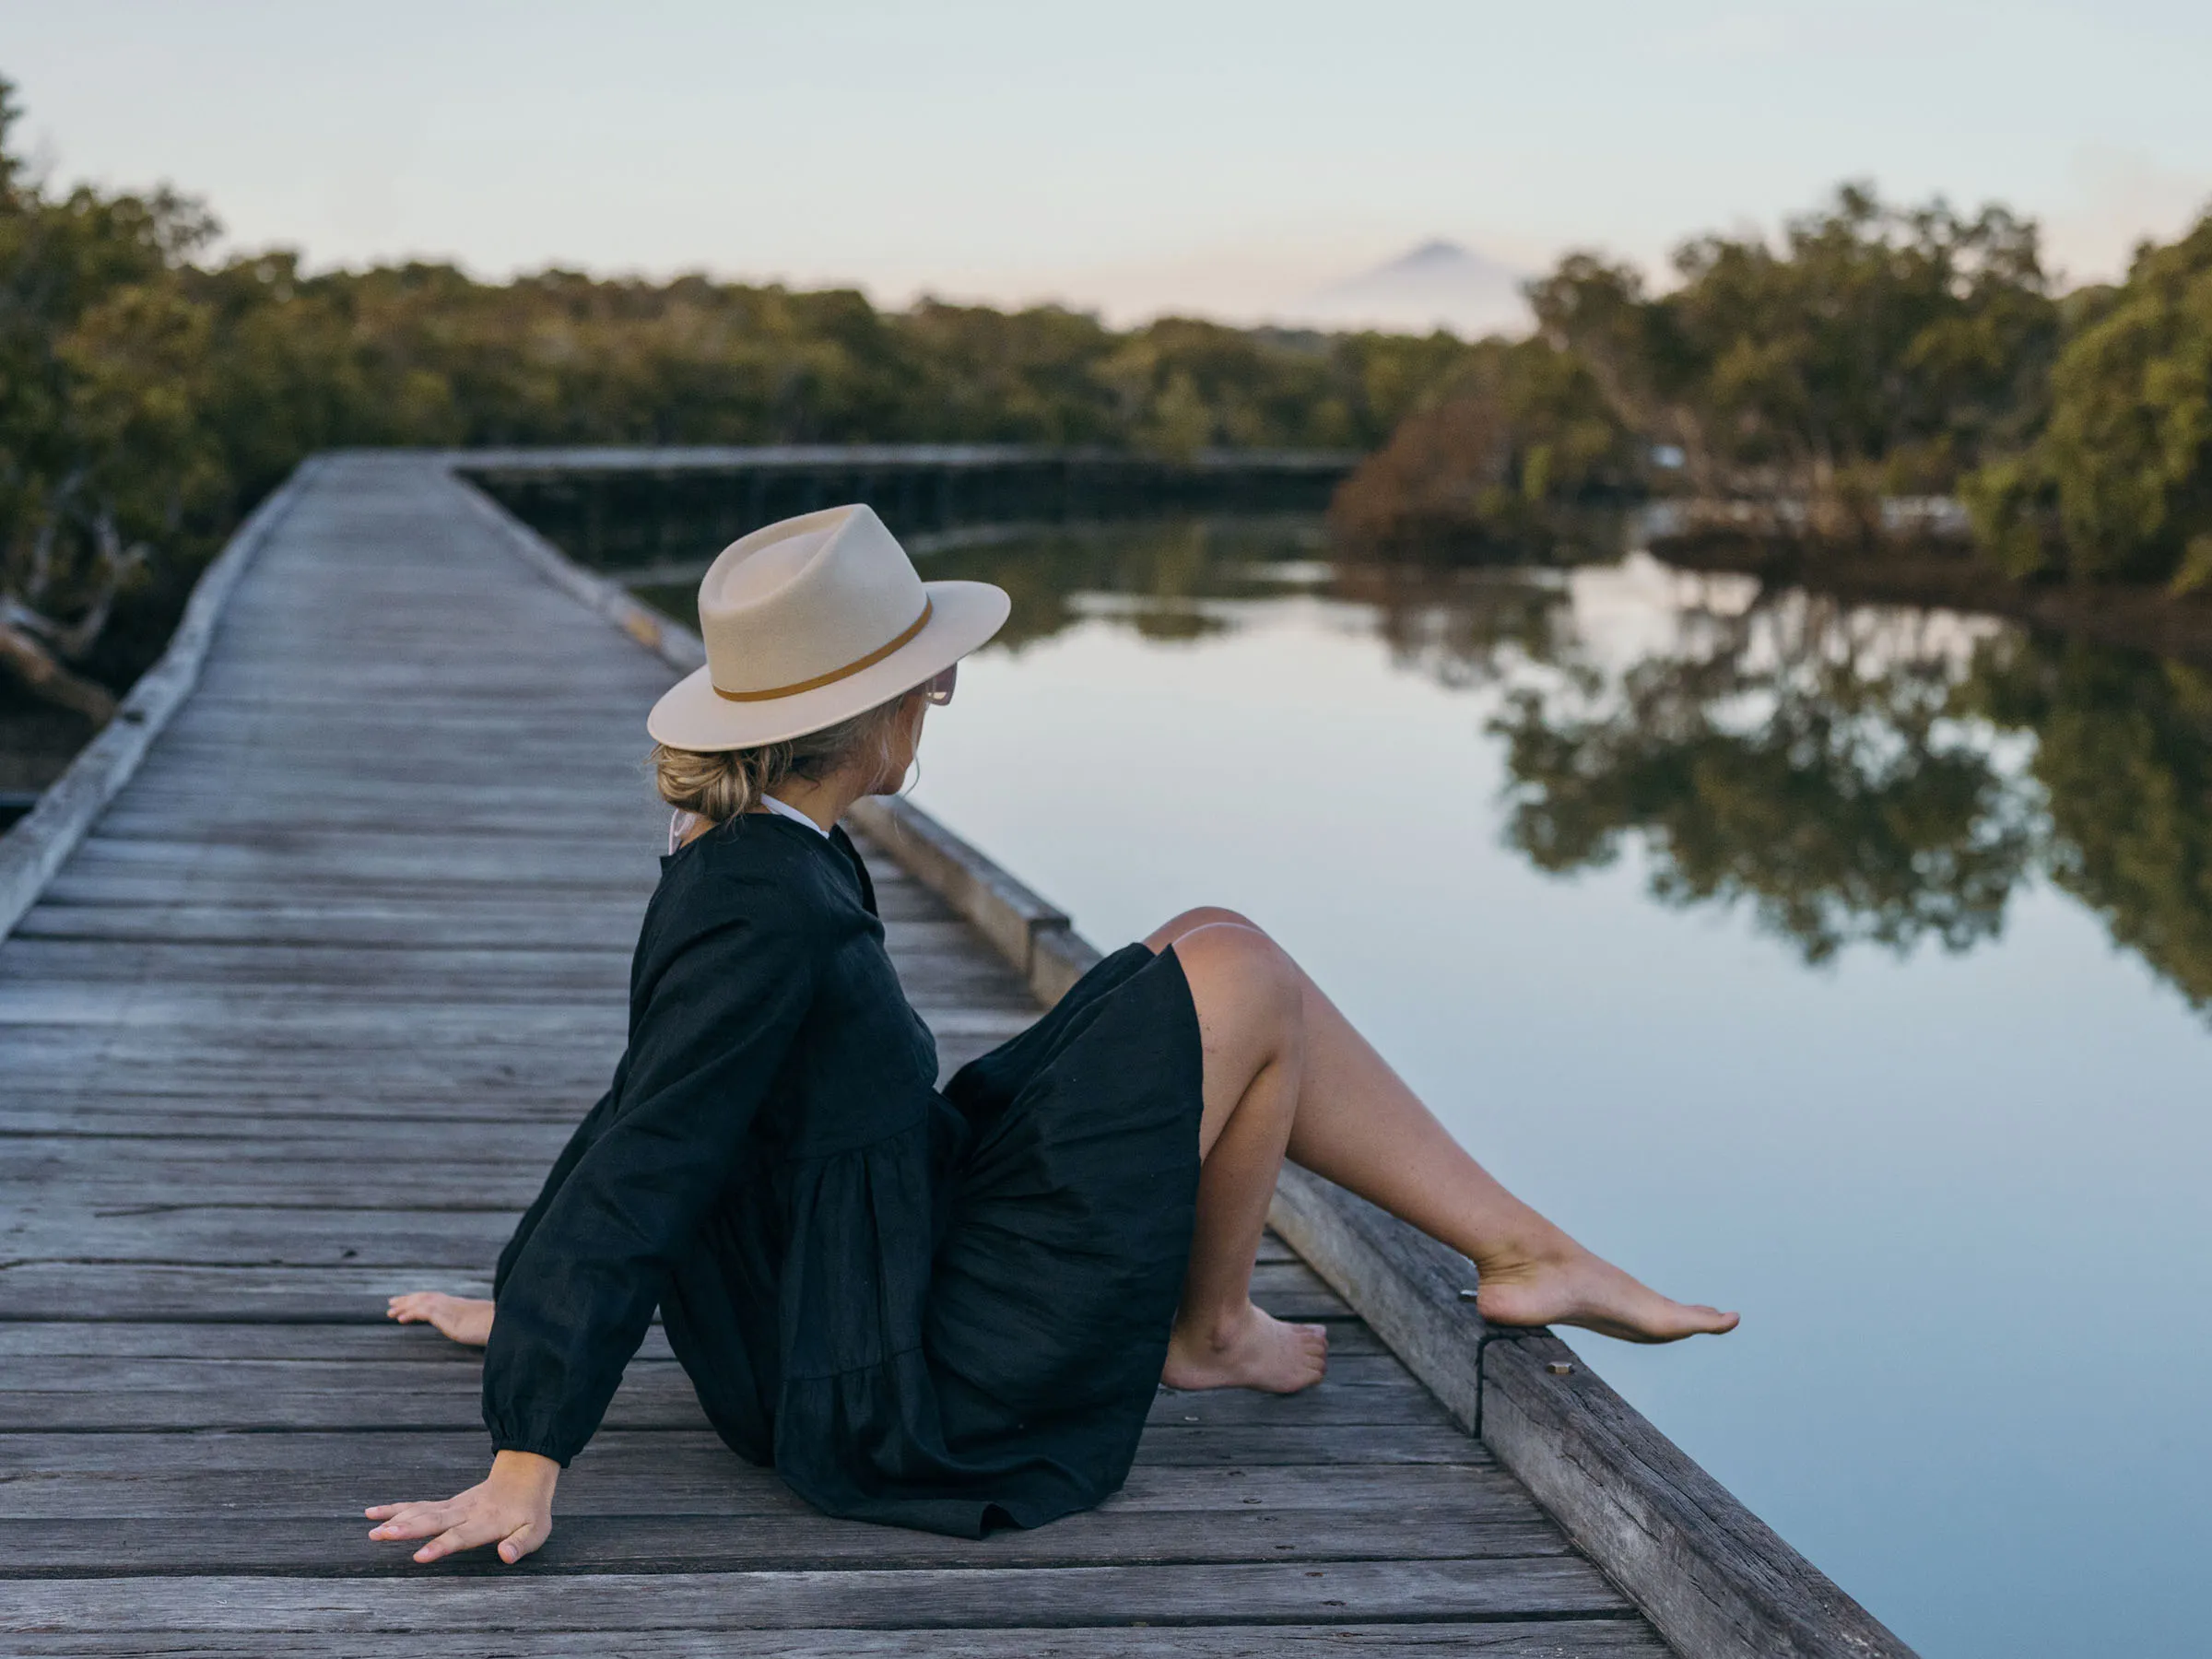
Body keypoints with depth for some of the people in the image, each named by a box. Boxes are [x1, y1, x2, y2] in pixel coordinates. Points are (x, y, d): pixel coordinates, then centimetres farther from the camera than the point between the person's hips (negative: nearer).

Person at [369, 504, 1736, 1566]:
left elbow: (639, 1115, 14)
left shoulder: (749, 857, 4)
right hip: (902, 1394, -10)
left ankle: (1527, 1252, 14)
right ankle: (1209, 1333, 12)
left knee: (1211, 962, 9)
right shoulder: (767, 913, -25)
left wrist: (524, 1307, 23)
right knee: (1238, 978, -9)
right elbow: (638, 1169, -26)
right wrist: (527, 1464, -23)